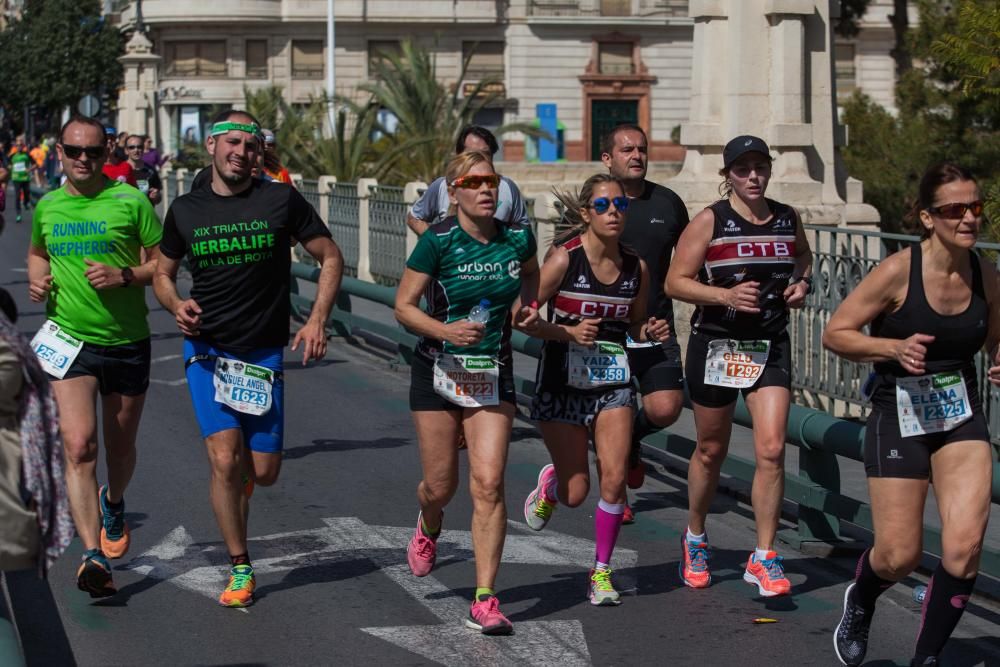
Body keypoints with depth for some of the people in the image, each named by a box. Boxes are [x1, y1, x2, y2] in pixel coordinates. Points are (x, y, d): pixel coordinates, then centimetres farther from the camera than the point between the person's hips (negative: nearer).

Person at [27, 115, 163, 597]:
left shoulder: (130, 201, -4)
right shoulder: (47, 206, 7)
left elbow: (163, 264, -2)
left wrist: (123, 276, -19)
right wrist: (36, 278, 5)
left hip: (127, 342, -1)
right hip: (70, 341, 1)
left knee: (120, 449, 14)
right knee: (78, 447, -16)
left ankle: (113, 503, 49)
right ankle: (93, 557, -21)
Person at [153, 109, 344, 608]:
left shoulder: (281, 201, -3)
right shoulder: (185, 210, 2)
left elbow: (330, 258, 4)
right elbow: (163, 272, 15)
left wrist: (317, 320, -7)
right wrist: (176, 305, -7)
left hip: (264, 353, 0)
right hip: (207, 349, 0)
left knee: (264, 473, 2)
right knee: (224, 459, -14)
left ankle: (243, 471, 42)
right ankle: (240, 570, 1)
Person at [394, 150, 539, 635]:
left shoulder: (517, 238, -4)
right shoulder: (438, 241, -13)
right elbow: (403, 307, -10)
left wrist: (527, 305, 1)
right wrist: (446, 330, -25)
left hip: (493, 375, 2)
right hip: (438, 372, -1)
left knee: (488, 485, -10)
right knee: (441, 485, 7)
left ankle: (485, 601, -6)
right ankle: (429, 527, 46)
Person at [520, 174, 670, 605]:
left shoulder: (636, 267, 0)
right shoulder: (564, 259, -13)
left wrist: (650, 332, -7)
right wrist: (568, 332, -24)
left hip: (614, 382, 3)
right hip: (563, 381, -3)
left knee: (614, 480, -8)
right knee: (576, 493, 1)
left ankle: (602, 571, 9)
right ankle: (549, 484, 39)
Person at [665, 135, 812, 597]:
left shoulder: (788, 219, 4)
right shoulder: (710, 222, -8)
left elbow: (803, 257, 24)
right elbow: (675, 281, -9)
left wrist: (801, 282, 3)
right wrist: (725, 295, -22)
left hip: (771, 347, 2)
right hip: (715, 345, -2)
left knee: (771, 450, -11)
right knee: (711, 451, 11)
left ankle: (763, 559, -3)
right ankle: (695, 539, 35)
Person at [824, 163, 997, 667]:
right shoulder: (899, 271, -15)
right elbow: (835, 333, -9)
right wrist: (895, 348, -23)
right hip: (899, 417, -3)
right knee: (899, 557, -1)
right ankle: (860, 602, 37)